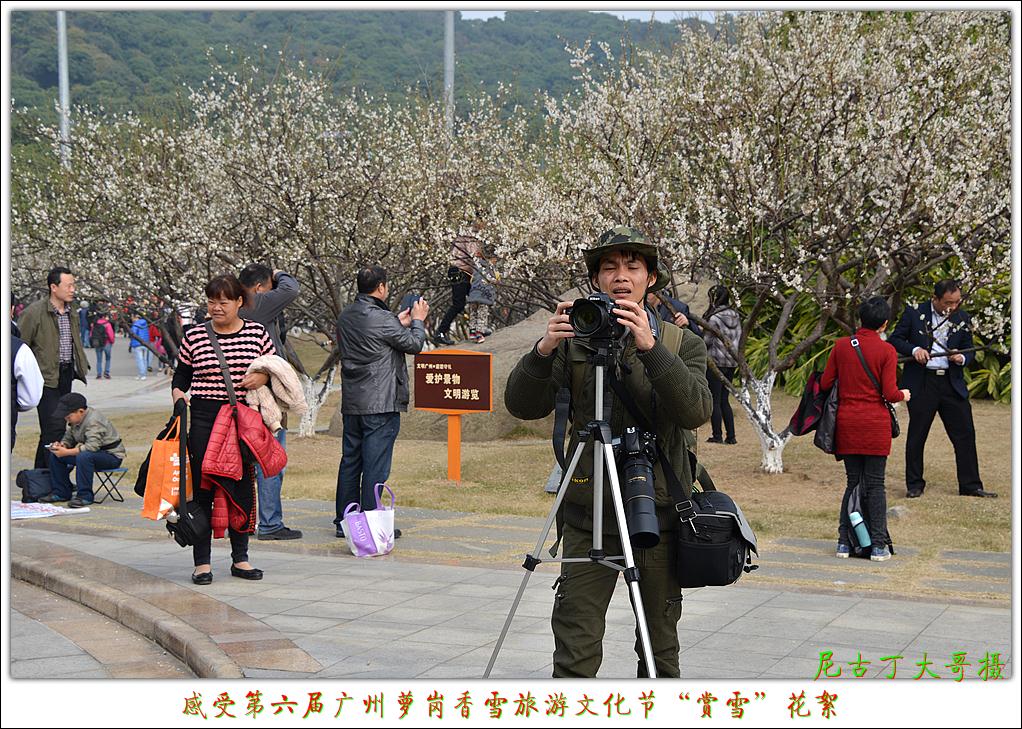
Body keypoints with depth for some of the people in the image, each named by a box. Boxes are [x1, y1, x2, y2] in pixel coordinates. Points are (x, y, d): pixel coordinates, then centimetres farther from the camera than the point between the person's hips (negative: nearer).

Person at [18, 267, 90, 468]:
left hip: (66, 375, 7)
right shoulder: (35, 311, -10)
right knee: (55, 427, -13)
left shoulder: (71, 313, 13)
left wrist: (82, 366, 17)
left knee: (50, 429, 13)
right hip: (46, 376, -7)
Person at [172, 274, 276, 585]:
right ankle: (201, 562, 5)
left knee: (243, 486, 7)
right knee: (202, 487, -2)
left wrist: (263, 377, -7)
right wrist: (178, 395, -8)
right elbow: (181, 376, 12)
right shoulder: (194, 336, 4)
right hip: (204, 419, -1)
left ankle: (240, 558, 18)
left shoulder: (257, 332, 5)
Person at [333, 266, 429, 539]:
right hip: (380, 404, -8)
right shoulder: (381, 319, -16)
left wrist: (399, 323, 25)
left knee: (350, 461, 12)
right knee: (375, 465, -4)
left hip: (351, 403, 8)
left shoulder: (345, 317, 8)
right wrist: (418, 320, 15)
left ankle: (344, 521, 17)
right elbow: (414, 344, -3)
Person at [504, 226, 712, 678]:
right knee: (575, 650, -5)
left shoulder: (682, 344, 5)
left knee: (660, 648, 10)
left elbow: (695, 411, -14)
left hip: (659, 516, 0)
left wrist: (649, 347, -26)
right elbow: (522, 406, -4)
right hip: (588, 518, 0)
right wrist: (544, 350, -21)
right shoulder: (574, 342, 6)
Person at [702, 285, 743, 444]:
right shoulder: (735, 316, 5)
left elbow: (706, 341, -11)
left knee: (715, 401, 1)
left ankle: (717, 435, 1)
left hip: (716, 361, -7)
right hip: (732, 361, 7)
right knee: (724, 400, 12)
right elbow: (739, 337, 11)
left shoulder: (714, 318, -15)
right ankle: (731, 436, 9)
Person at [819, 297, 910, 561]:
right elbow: (890, 393, -10)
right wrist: (903, 395, 11)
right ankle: (878, 546, 4)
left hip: (847, 423, 3)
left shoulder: (841, 346, 1)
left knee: (852, 482, 12)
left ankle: (844, 542, 10)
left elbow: (825, 383, 2)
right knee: (875, 484, 4)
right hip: (876, 425, -3)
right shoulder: (887, 351, -8)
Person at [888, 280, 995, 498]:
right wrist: (914, 350, -16)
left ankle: (970, 485, 10)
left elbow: (969, 349, 12)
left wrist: (962, 358, -11)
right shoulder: (914, 313, -2)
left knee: (965, 434, 2)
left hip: (952, 382, 3)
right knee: (917, 435, 4)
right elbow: (895, 339, 1)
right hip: (921, 383, -3)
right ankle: (914, 484, 15)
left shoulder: (963, 319, 6)